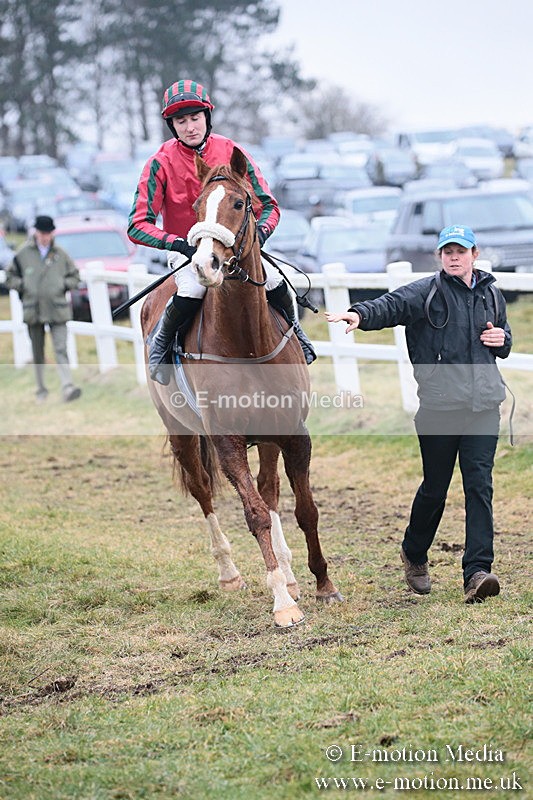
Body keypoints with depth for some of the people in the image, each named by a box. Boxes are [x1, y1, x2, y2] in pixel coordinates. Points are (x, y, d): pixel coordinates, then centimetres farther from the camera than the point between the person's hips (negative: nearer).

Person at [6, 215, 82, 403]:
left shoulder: (61, 254, 4)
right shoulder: (23, 254, 2)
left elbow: (75, 276, 14)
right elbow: (10, 278, 8)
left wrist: (64, 285, -4)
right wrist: (24, 285, -7)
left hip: (57, 310, -1)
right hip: (33, 310, 1)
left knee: (61, 349, -12)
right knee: (37, 352, 9)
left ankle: (67, 387, -21)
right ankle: (41, 389, 21)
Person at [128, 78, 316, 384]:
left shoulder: (231, 152, -5)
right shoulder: (162, 163, -11)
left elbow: (268, 205, -1)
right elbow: (138, 225, -14)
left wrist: (259, 232, -24)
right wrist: (180, 244, -31)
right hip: (186, 251, -2)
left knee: (274, 281, -22)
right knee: (193, 289, -35)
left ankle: (294, 330, 11)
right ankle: (160, 342, -7)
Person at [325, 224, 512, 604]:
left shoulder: (492, 295, 13)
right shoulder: (427, 292, -2)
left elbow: (505, 343, 28)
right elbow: (391, 306, -21)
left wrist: (502, 340, 3)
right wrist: (360, 315, -41)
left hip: (484, 405, 3)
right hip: (439, 405, -3)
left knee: (480, 485, -6)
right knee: (435, 487, 8)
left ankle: (477, 572, -9)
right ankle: (414, 555, 33)